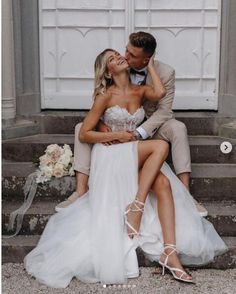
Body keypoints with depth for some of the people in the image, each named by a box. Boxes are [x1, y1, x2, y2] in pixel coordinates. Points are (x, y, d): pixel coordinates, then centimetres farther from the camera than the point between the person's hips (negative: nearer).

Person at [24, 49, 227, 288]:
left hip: (136, 158, 4)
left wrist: (150, 66, 2)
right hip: (110, 156, -4)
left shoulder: (139, 91, 11)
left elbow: (160, 93, -14)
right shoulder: (106, 96, -3)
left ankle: (170, 252, -32)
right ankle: (136, 206, -26)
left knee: (163, 184, -26)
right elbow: (84, 134, -3)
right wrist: (118, 136, -10)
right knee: (161, 146, -27)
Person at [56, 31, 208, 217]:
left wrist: (139, 133, -32)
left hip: (150, 127, -2)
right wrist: (101, 123, -28)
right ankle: (81, 191, -22)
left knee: (178, 128, -32)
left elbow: (163, 110, -18)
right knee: (82, 128, -18)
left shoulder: (165, 73, -16)